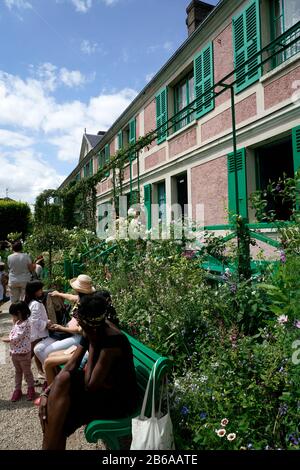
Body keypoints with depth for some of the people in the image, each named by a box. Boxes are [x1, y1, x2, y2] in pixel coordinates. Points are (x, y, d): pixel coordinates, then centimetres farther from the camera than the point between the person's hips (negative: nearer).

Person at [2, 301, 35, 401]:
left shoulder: (25, 324, -24)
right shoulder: (17, 322, 3)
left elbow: (17, 338, -22)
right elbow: (12, 334, 13)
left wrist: (7, 339, -11)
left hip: (23, 353, -8)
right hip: (14, 353, 8)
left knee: (27, 372, 11)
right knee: (17, 372, 20)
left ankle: (31, 388, 28)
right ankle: (17, 389, 32)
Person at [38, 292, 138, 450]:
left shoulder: (112, 340, -32)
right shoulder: (93, 329, -8)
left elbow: (90, 386, -26)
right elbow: (71, 366, -4)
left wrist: (92, 344, -24)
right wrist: (47, 392, -16)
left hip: (121, 399, -8)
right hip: (103, 385, 8)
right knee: (62, 380, -14)